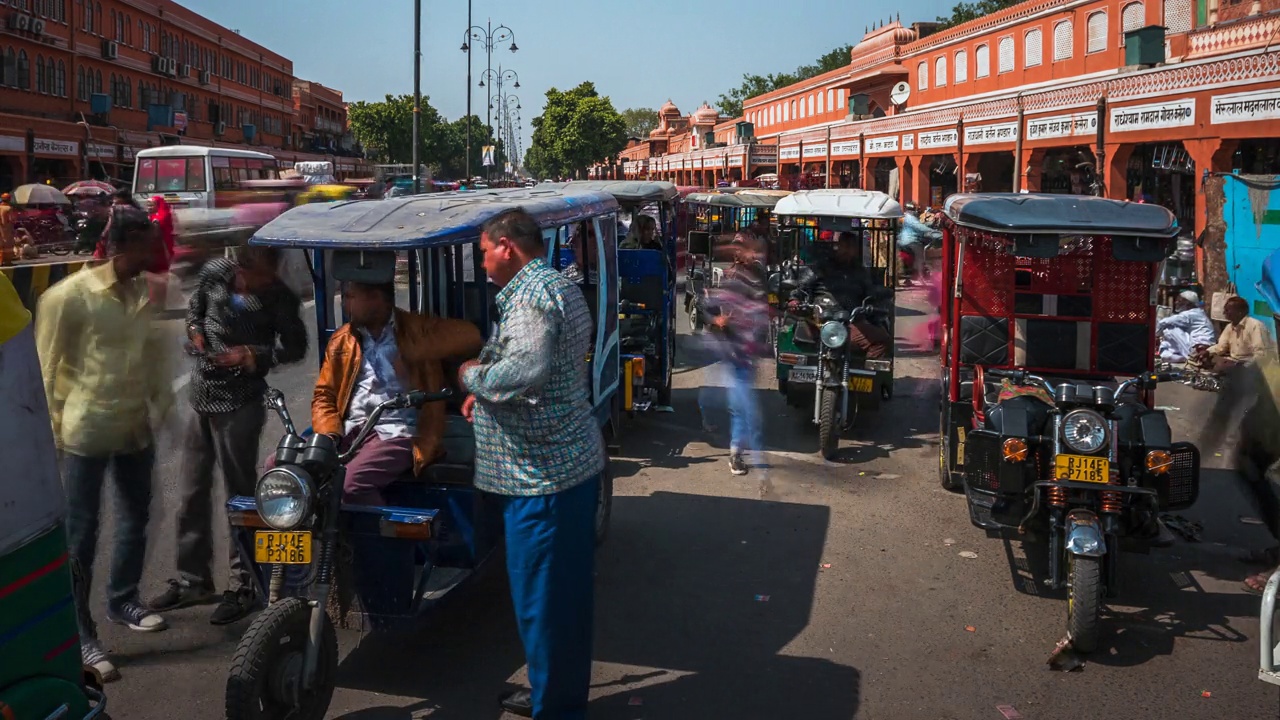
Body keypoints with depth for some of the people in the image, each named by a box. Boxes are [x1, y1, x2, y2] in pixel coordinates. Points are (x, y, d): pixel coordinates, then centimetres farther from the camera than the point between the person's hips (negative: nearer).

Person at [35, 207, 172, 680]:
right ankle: (78, 633, 7)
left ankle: (122, 600, 38)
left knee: (136, 518, 18)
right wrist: (53, 422, -9)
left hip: (136, 426, 7)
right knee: (81, 533, -1)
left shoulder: (146, 291, 5)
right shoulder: (71, 294, -14)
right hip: (87, 430, -7)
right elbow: (46, 363, -10)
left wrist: (161, 402, 8)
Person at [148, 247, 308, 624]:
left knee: (240, 494, 1)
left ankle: (243, 586, 13)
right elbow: (195, 306, 18)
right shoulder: (216, 272, -2)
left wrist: (251, 356, -16)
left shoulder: (279, 299, -13)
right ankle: (192, 579, 30)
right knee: (193, 493, 15)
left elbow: (295, 346, -5)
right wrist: (195, 331, -1)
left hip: (239, 405, -6)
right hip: (202, 398, 6)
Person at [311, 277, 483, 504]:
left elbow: (471, 336, -11)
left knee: (351, 481, -31)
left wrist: (411, 352, -16)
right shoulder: (341, 340, 19)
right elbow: (324, 395, 17)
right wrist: (329, 437, -4)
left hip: (396, 434, -5)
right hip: (351, 432, 6)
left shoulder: (418, 329, 4)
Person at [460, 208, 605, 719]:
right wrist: (487, 391, 12)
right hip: (575, 460, 11)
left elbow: (524, 372, -32)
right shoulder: (561, 286, 16)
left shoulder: (530, 295, -17)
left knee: (541, 598, 2)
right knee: (568, 590, 19)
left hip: (542, 472, -11)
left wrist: (473, 376, -14)